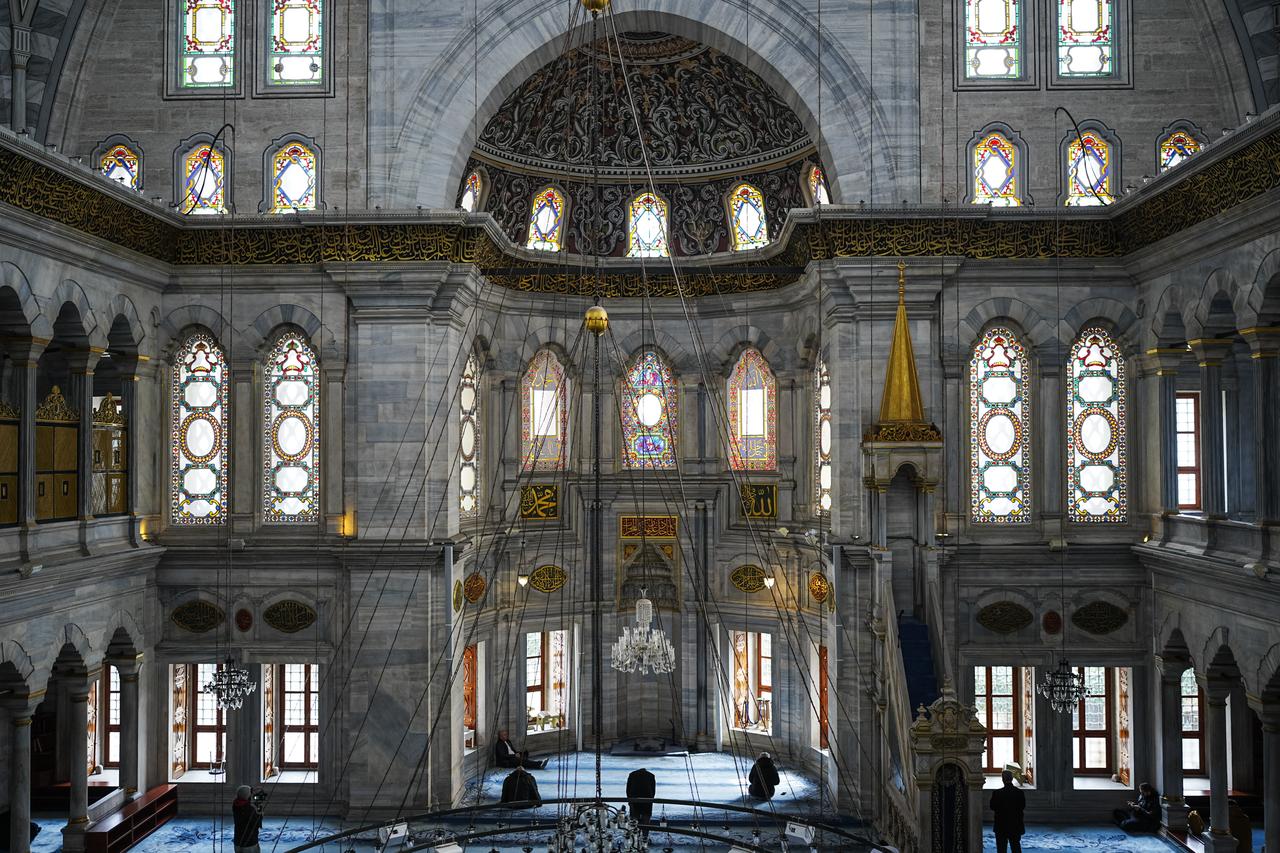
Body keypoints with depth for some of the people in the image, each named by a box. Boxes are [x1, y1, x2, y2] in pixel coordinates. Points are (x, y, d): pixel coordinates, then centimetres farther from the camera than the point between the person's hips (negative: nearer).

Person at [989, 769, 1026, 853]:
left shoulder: (997, 793, -14)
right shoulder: (1020, 792, -7)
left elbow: (993, 810, -7)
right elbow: (1023, 808, 2)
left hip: (1001, 826, -3)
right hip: (1016, 826, 3)